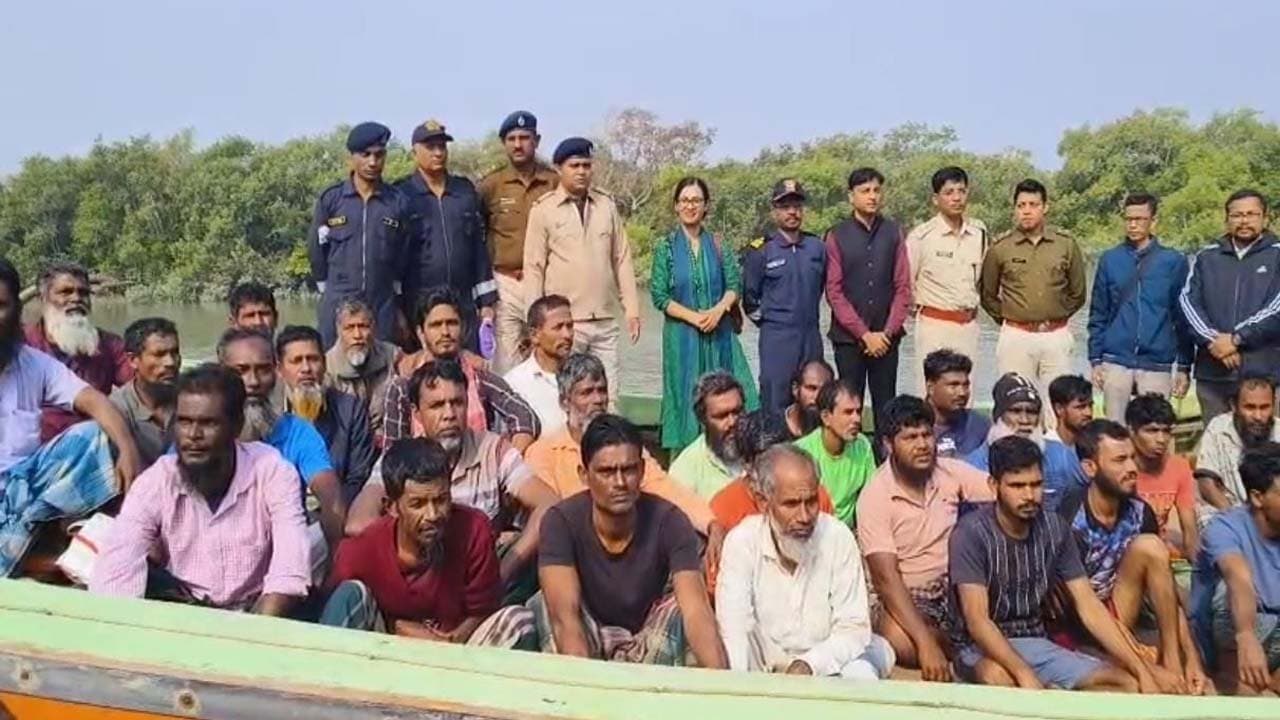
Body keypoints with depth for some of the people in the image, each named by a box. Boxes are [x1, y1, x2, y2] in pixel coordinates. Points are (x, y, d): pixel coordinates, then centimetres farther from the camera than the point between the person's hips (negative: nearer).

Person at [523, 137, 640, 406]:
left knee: (608, 396, 3)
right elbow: (534, 268, -1)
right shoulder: (543, 209, 0)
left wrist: (631, 308, 6)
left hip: (605, 321, 3)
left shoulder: (606, 205, 10)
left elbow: (622, 259, 12)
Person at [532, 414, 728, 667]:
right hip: (588, 639, 0)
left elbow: (696, 611, -33)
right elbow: (564, 614, -35)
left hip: (648, 645, 1)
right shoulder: (561, 521, -23)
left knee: (681, 604, -29)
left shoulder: (668, 521, -21)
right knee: (545, 604, -28)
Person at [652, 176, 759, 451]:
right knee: (687, 395, 1)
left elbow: (734, 285, 3)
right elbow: (659, 295, -4)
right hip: (682, 334, -2)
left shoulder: (718, 245, 6)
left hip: (720, 333, 2)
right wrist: (693, 317, -13)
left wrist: (718, 310, -15)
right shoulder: (666, 247, 1)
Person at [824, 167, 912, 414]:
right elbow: (834, 292, -3)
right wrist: (864, 334, -8)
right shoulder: (837, 236, 0)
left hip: (886, 337, 2)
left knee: (886, 404, 2)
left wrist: (887, 332, -5)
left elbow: (903, 287, 5)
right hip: (848, 337, -1)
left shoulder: (894, 233, 6)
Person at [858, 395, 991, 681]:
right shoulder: (874, 496, -18)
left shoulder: (950, 471, -4)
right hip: (904, 596, -3)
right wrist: (926, 642, -35)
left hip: (953, 586, 4)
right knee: (897, 639, -35)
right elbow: (886, 578, -24)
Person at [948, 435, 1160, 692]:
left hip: (1035, 642, 6)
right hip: (982, 647, -5)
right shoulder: (971, 533, -17)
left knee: (1127, 683, -11)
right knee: (997, 678, -40)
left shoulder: (1054, 529, 0)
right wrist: (1025, 675, -37)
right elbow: (977, 620, -24)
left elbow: (1088, 606, 0)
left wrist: (1141, 670, -8)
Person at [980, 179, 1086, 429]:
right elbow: (987, 293, 12)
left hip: (1056, 336, 1)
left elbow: (1077, 293, 15)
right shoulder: (1000, 247, 1)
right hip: (1015, 337, -1)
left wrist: (1055, 317, 13)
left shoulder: (1066, 244, 4)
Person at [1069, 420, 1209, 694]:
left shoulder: (1139, 513, -4)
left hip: (1118, 620, 6)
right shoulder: (1070, 524, -22)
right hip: (1078, 633, -6)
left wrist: (1192, 661, -11)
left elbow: (1164, 592, -3)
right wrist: (1151, 668, -21)